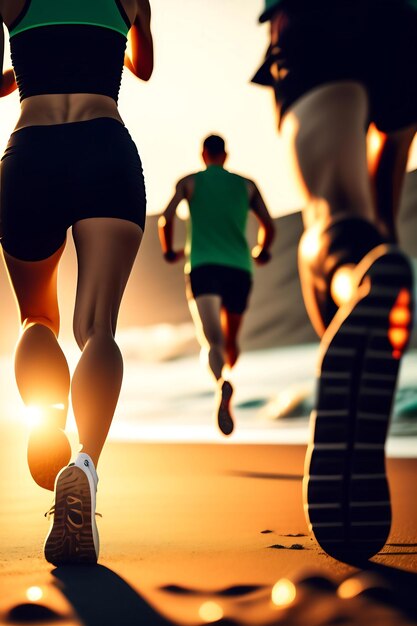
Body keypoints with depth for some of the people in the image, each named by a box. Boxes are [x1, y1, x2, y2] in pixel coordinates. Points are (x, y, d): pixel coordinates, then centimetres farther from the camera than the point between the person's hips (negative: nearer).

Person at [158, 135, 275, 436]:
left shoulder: (189, 182, 12)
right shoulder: (246, 185, 16)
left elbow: (166, 219, -2)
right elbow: (268, 226, 8)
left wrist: (169, 251, 15)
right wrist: (261, 253, 27)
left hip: (202, 267, -1)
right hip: (239, 268, 2)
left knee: (212, 341, -15)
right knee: (231, 341, 20)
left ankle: (223, 385, -43)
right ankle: (224, 399, 16)